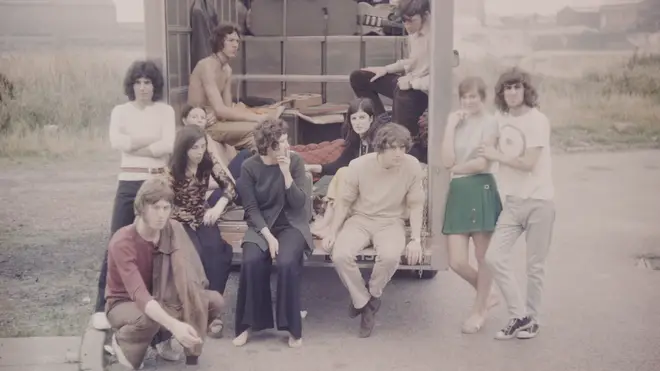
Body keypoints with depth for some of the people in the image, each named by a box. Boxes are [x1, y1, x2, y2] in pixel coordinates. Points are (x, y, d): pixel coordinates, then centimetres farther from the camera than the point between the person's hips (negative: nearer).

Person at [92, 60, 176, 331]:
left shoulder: (165, 111, 4)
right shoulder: (120, 111, 7)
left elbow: (168, 145, -11)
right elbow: (115, 142, -11)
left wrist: (134, 147, -9)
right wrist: (152, 141, -11)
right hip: (129, 183, 0)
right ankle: (103, 306, 2)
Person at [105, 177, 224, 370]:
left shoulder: (173, 230, -13)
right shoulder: (122, 242, -30)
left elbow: (188, 277, -11)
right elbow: (138, 293, -42)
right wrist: (174, 325, -56)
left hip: (160, 300, 5)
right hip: (124, 303, -5)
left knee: (214, 301, -15)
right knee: (148, 319, -40)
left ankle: (162, 337, 7)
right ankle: (122, 340, -3)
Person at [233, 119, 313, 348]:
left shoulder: (294, 161, -6)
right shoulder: (249, 167, -6)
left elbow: (299, 203, -10)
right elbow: (251, 209, -7)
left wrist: (286, 174, -22)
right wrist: (268, 236, -19)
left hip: (291, 224, 0)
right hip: (261, 226, 1)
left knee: (287, 263, -30)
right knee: (251, 261, -28)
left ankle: (292, 327, -13)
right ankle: (249, 323, -8)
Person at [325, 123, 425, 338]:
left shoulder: (412, 166, -14)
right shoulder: (359, 165, -14)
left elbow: (415, 205, -2)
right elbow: (344, 202, 0)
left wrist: (416, 239, -11)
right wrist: (333, 233, -6)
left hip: (391, 222, 0)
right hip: (359, 219, 1)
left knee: (390, 256, -34)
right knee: (340, 256, -28)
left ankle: (372, 295, 0)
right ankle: (364, 304, -3)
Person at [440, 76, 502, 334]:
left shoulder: (489, 122, -2)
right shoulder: (456, 122, 12)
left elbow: (483, 163, -11)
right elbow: (447, 161, -1)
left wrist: (457, 167, 4)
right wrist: (450, 126, -3)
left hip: (480, 190, -5)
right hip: (458, 192, 5)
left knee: (484, 257, 7)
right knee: (456, 262, 1)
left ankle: (479, 310, 25)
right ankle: (485, 296, 29)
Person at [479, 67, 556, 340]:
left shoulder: (537, 120, -11)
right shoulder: (501, 118, 8)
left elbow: (528, 163, -17)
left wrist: (496, 156, -10)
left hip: (538, 201, -5)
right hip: (512, 202, 5)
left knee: (534, 266, 4)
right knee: (494, 257, -6)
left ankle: (532, 319, 22)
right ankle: (519, 316, 7)